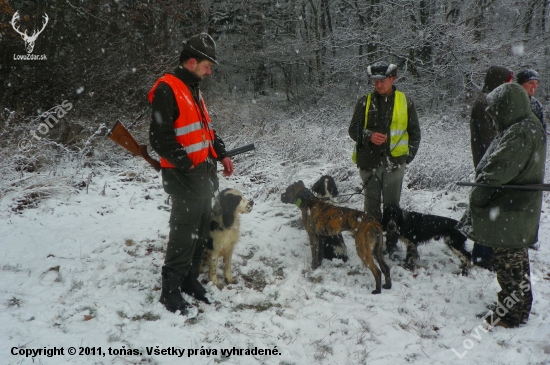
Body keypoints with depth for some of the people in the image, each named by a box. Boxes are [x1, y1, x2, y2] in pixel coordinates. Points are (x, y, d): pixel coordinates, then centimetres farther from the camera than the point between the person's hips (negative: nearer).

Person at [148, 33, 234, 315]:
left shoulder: (193, 90, 17)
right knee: (184, 234, -5)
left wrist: (221, 153, 13)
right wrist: (186, 164, -18)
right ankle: (170, 290, 6)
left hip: (205, 175, 9)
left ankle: (190, 278, 29)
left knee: (201, 232, 15)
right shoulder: (167, 90, -14)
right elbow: (160, 137, -20)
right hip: (185, 177, -9)